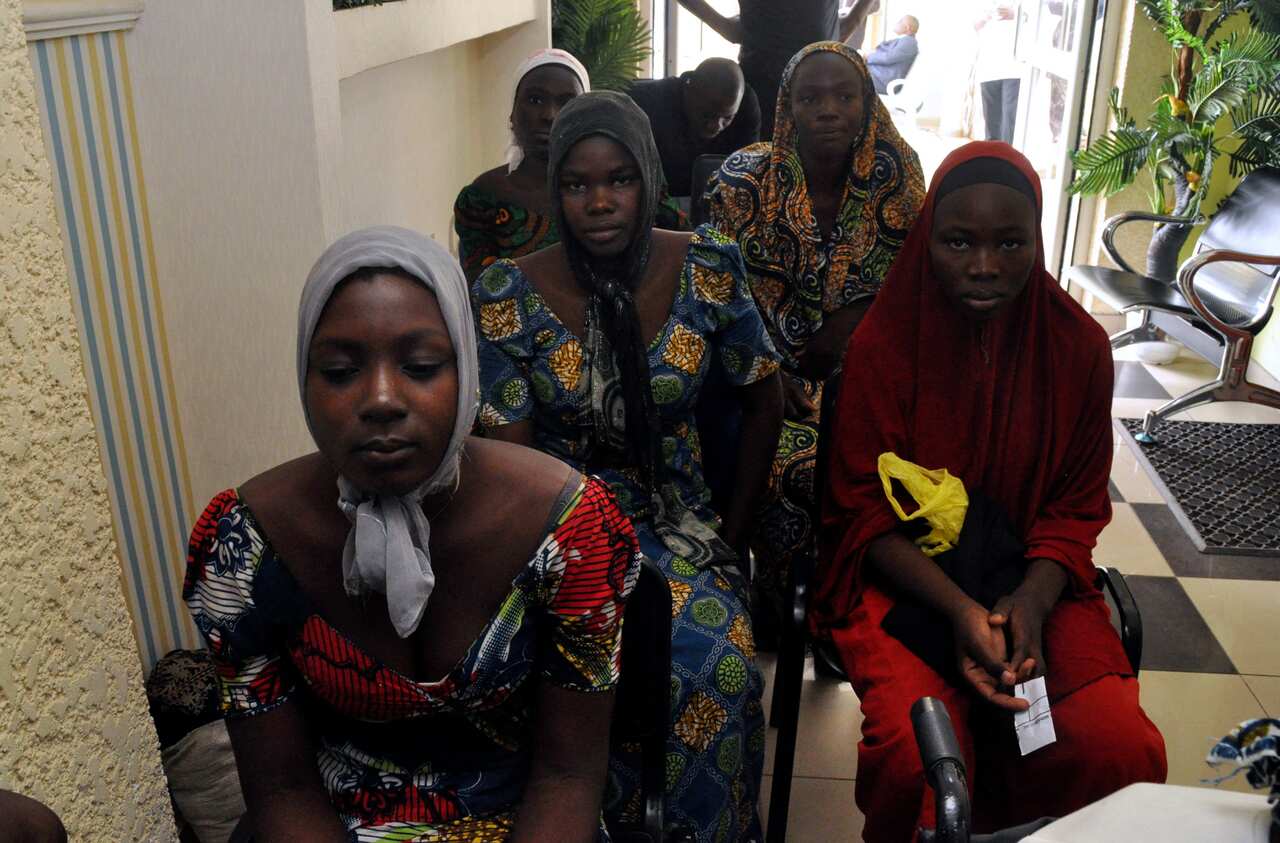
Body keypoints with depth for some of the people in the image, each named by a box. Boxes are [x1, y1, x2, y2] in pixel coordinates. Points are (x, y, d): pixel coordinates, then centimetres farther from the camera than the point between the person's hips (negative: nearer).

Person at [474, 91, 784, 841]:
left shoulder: (708, 270, -4)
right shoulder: (507, 296, -9)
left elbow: (764, 401, 9)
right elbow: (509, 459, -6)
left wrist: (735, 527, 5)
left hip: (680, 516, 2)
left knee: (720, 660, -27)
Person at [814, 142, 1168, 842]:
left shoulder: (1078, 345, -1)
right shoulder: (884, 343, -8)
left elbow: (1075, 507, 4)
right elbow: (865, 510, -7)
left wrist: (1029, 604, -15)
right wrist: (960, 611, -21)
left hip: (1031, 578, 3)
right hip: (905, 575, -2)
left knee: (1124, 750, -19)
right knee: (918, 756, -28)